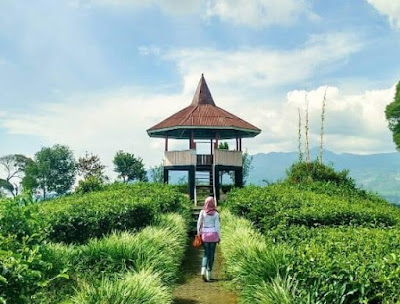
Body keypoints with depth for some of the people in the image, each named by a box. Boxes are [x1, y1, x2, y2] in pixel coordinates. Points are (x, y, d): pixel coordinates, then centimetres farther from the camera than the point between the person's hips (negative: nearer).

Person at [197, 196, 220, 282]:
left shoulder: (202, 212, -3)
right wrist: (219, 236, 3)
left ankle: (203, 270, -10)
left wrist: (198, 234, 9)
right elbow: (217, 225, -5)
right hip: (213, 234, -1)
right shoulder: (216, 213, -5)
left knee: (206, 253, 11)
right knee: (211, 254, 9)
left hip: (205, 234, 1)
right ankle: (208, 274, 13)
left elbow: (199, 223, -1)